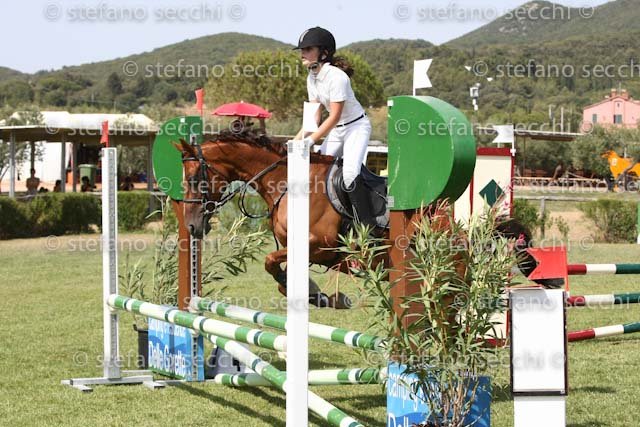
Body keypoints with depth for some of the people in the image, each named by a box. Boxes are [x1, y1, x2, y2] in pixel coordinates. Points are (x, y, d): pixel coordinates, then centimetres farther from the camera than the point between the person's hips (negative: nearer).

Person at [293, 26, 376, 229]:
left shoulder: (336, 77, -25)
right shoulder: (312, 78, 1)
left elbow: (334, 117, -25)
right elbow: (314, 117, 3)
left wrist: (311, 140, -28)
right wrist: (297, 140, -10)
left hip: (356, 126, -9)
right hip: (336, 130, 9)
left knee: (349, 173, -24)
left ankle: (368, 225, -20)